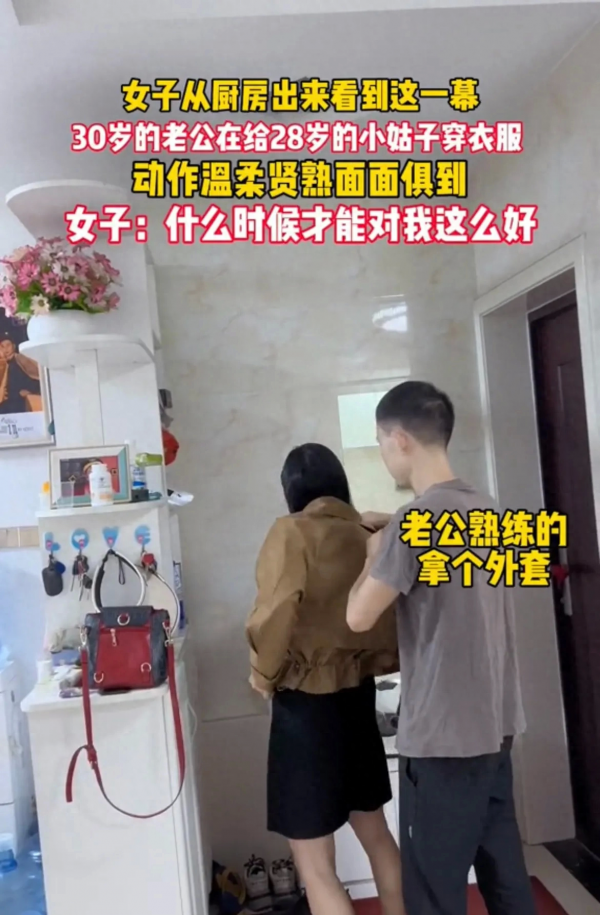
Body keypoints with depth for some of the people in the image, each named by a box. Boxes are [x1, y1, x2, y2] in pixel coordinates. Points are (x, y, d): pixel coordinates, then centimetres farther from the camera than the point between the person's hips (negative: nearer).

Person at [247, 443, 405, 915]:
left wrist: (265, 674, -8)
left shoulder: (292, 532, -13)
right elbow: (390, 617, 3)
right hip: (357, 695, 6)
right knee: (376, 833, 25)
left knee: (315, 866, 5)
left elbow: (277, 614, -24)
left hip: (307, 701, -6)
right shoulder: (368, 537, 0)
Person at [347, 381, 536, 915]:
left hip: (443, 736, -8)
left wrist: (374, 557, 1)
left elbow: (360, 617, -15)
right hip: (494, 725, 8)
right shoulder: (485, 509, 6)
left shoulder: (415, 520, -19)